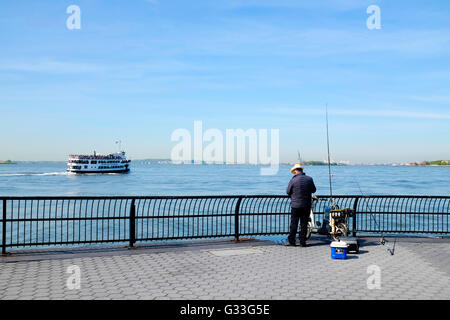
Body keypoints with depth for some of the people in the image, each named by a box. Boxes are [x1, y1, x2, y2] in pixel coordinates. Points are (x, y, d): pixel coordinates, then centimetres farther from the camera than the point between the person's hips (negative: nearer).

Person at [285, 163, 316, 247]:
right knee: (304, 224, 8)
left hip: (295, 205, -3)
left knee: (294, 224, 6)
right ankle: (303, 242, 11)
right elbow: (313, 190, 11)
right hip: (307, 205, 3)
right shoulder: (309, 179, -2)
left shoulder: (293, 180, -11)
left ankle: (291, 241, 11)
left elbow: (288, 192, 0)